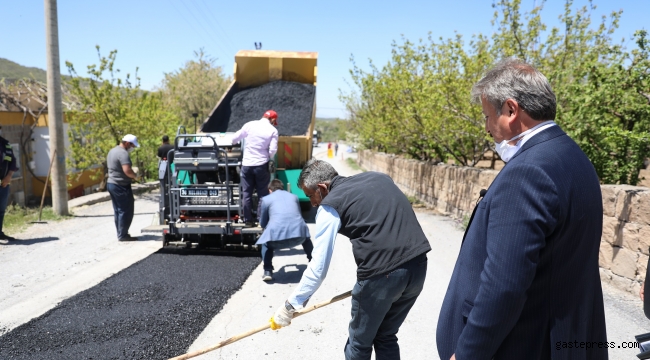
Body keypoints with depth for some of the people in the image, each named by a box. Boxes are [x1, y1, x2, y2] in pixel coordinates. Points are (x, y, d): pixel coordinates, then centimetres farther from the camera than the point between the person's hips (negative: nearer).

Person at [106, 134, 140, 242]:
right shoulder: (123, 153, -18)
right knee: (126, 211, -3)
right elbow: (127, 170, -28)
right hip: (121, 186, -10)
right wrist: (136, 176, -10)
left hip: (111, 183, 10)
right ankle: (123, 235, 1)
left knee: (118, 210, 14)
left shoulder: (112, 151, 15)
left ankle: (120, 234, 19)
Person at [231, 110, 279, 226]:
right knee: (262, 193, 8)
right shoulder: (273, 130, -4)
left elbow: (235, 138, 7)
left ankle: (248, 219, 14)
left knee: (247, 193, 10)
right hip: (261, 165, -2)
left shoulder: (250, 124, 1)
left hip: (247, 164, 2)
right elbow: (273, 150, -10)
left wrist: (232, 143, 29)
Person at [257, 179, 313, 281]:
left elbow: (262, 224, 27)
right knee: (306, 239, 38)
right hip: (299, 232, 3)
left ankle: (268, 272, 13)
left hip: (277, 235, -2)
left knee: (266, 245, 31)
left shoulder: (266, 199, 20)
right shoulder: (294, 196, 29)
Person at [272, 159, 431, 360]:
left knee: (359, 344, 16)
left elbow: (318, 268, -1)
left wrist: (290, 305, 9)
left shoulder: (330, 205, 0)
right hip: (418, 265, 7)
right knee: (386, 338, 24)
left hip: (381, 275, -7)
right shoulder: (379, 178, 18)